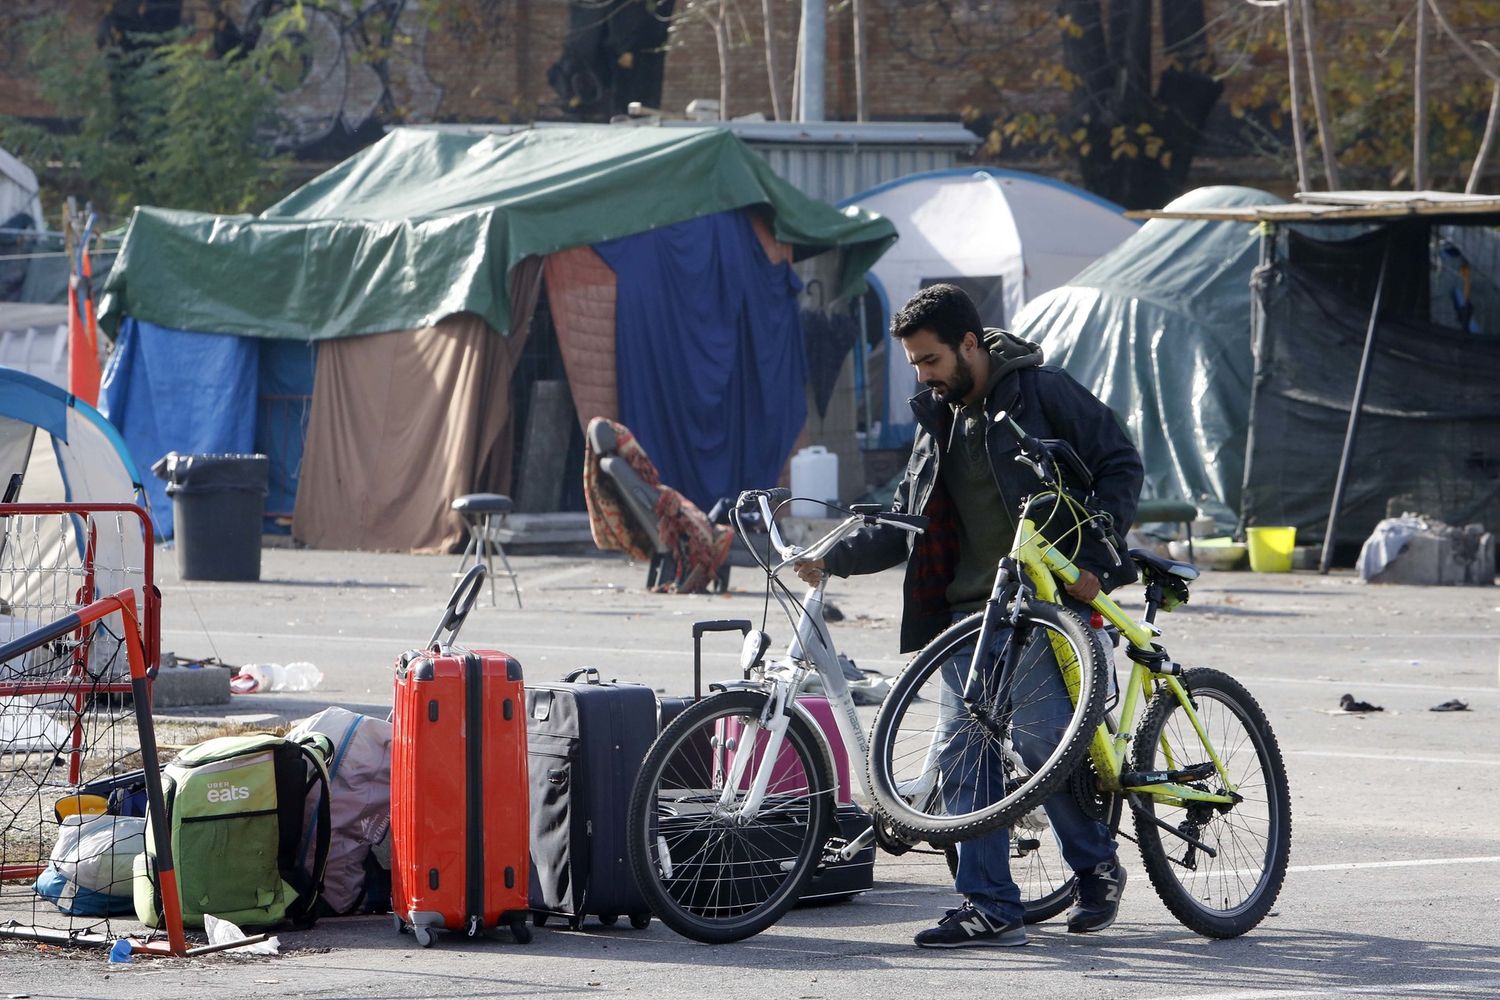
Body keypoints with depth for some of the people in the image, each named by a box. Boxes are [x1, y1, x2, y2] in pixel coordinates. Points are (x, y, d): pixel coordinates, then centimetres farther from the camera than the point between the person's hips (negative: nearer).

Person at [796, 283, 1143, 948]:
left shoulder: (1042, 392, -5)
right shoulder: (937, 421, 15)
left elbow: (1120, 464, -4)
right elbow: (905, 524, 16)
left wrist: (1092, 561, -12)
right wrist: (834, 558, 1)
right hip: (970, 615, 7)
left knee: (1042, 748, -9)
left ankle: (1097, 867, 14)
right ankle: (990, 908, 2)